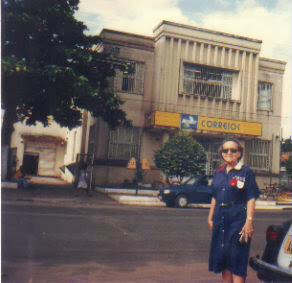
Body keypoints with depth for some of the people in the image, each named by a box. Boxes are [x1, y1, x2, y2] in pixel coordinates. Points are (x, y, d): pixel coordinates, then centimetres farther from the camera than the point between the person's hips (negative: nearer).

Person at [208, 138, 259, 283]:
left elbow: (251, 199, -9)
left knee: (237, 260, -4)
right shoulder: (219, 173, 12)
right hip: (220, 219, 6)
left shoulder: (246, 172, -4)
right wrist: (210, 217, 14)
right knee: (222, 256, 11)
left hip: (238, 219, -6)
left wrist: (249, 222, -16)